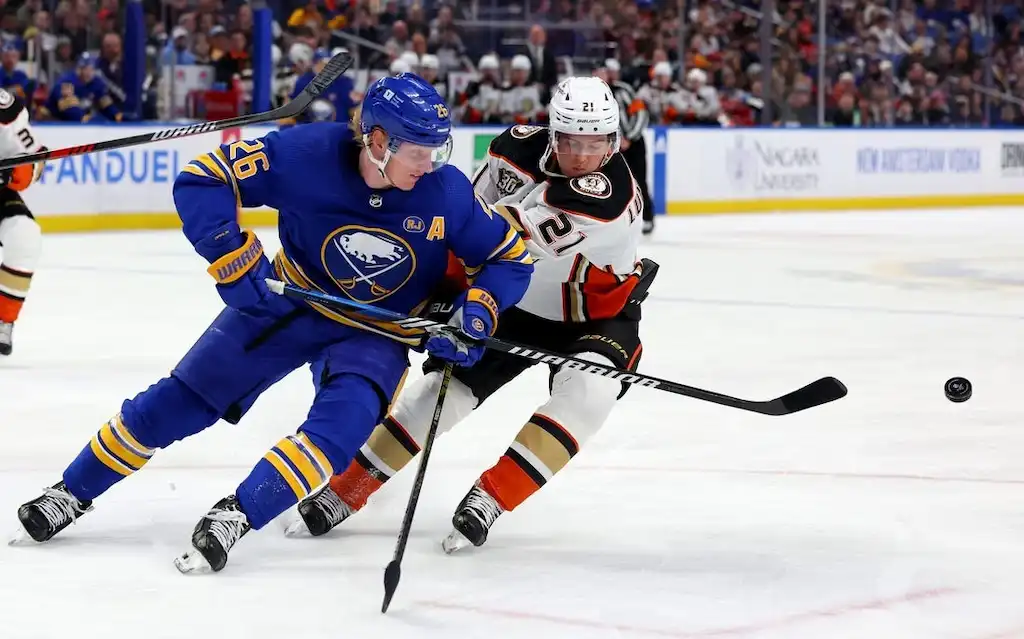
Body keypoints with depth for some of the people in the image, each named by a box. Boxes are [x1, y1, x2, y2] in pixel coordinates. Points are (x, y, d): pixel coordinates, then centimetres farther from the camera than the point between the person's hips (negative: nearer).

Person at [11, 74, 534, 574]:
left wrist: (475, 317, -24)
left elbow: (512, 257, -8)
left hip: (375, 332, 0)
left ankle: (236, 515, -21)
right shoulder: (308, 154, -27)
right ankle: (72, 493, 17)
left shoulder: (447, 191, -22)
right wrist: (236, 261, -30)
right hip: (290, 302, 0)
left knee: (342, 422, -29)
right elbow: (201, 181, -22)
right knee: (182, 399, 1)